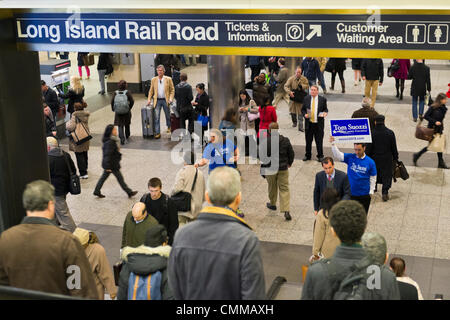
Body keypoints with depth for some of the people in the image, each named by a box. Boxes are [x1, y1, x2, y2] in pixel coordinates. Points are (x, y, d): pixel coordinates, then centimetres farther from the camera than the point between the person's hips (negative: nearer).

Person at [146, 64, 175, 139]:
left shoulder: (168, 79, 0)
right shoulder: (153, 79, 6)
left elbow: (172, 90, 2)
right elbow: (151, 91, 11)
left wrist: (170, 99, -11)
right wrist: (149, 99, -1)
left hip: (165, 100, -1)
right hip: (157, 100, 1)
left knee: (168, 115, 13)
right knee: (156, 117, -6)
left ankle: (169, 127, 39)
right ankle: (157, 133, -3)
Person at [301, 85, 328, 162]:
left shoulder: (322, 99, 1)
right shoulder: (306, 99, 5)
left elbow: (325, 109, 7)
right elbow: (303, 109, 9)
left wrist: (325, 113, -15)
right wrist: (305, 114, -10)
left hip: (319, 124, -2)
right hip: (309, 123, 2)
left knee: (319, 141, 4)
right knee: (308, 140, 10)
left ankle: (320, 156, 18)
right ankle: (307, 155, 24)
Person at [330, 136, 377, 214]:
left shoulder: (370, 162, -7)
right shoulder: (350, 158, -5)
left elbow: (373, 178, -1)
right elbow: (338, 155, -15)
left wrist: (371, 192, -3)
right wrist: (333, 144, -31)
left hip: (364, 195, -1)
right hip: (350, 193, 1)